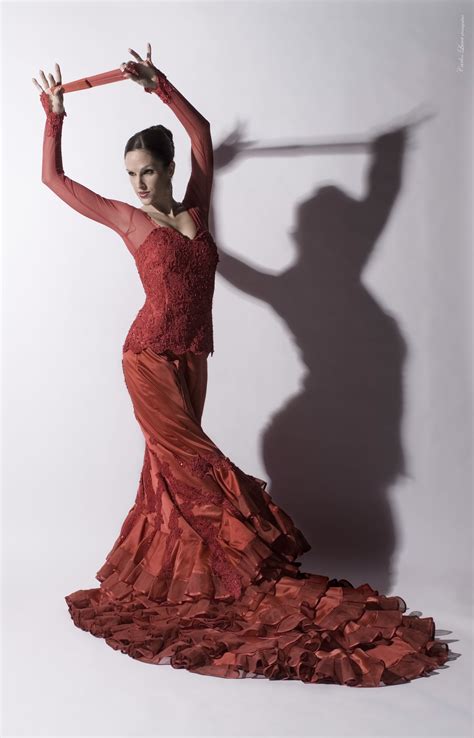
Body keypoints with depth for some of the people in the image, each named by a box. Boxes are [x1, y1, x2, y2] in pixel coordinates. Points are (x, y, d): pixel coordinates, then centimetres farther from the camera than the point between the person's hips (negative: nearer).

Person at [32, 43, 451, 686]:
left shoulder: (194, 212, 9)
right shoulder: (128, 220, 1)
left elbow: (202, 133, 11)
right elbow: (54, 178, 10)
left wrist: (160, 85, 8)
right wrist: (54, 118, 17)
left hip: (190, 360, 4)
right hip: (150, 358, -4)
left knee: (173, 467, 11)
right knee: (197, 465, -3)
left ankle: (155, 578, 25)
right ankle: (253, 569, 7)